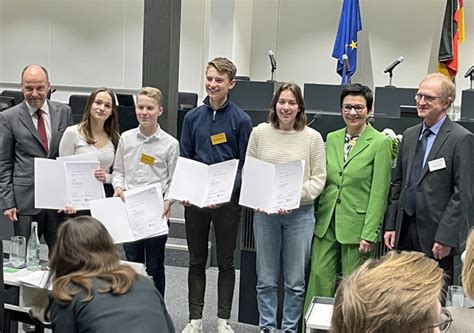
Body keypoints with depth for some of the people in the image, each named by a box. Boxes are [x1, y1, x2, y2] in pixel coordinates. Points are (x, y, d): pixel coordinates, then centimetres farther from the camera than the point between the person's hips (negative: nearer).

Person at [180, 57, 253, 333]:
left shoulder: (241, 120, -6)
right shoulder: (193, 117, 4)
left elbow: (244, 164, -5)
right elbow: (184, 159, 8)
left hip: (227, 201, -3)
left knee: (226, 261, 9)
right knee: (197, 261, 11)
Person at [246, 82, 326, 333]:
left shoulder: (312, 137, -2)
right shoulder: (259, 133, 2)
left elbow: (318, 178, -4)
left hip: (300, 214, -1)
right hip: (264, 212, 1)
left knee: (295, 281, 6)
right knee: (266, 279, 11)